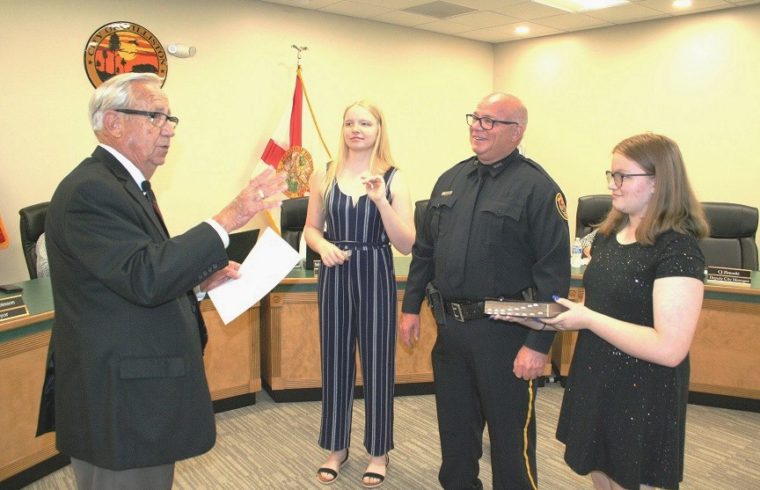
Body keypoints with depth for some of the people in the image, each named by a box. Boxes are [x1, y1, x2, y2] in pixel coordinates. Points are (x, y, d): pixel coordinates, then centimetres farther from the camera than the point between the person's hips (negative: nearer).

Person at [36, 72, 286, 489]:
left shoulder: (124, 184, 12)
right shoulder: (90, 190, -20)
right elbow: (145, 277, -30)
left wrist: (199, 277, 5)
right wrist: (227, 220, -31)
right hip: (118, 403, -10)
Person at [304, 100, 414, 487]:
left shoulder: (393, 179, -4)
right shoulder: (324, 176, 3)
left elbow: (406, 245, -9)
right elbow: (311, 228, 10)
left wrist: (380, 199, -21)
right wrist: (323, 245, -12)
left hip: (375, 277, -2)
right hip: (335, 276, 2)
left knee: (377, 363, 7)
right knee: (335, 361, 11)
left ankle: (378, 452, 27)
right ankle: (336, 447, 31)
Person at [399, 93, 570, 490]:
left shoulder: (537, 187, -11)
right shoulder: (451, 179, 10)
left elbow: (553, 271, -15)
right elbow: (424, 249, 15)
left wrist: (538, 344, -18)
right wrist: (411, 307, 12)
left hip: (504, 332, -6)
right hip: (449, 326, 6)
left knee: (510, 436, 8)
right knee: (455, 430, 21)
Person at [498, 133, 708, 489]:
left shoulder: (677, 250, -20)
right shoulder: (608, 236, 5)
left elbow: (670, 349, -26)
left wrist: (586, 319, -22)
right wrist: (548, 320, -2)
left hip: (643, 399, -7)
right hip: (594, 383, 7)